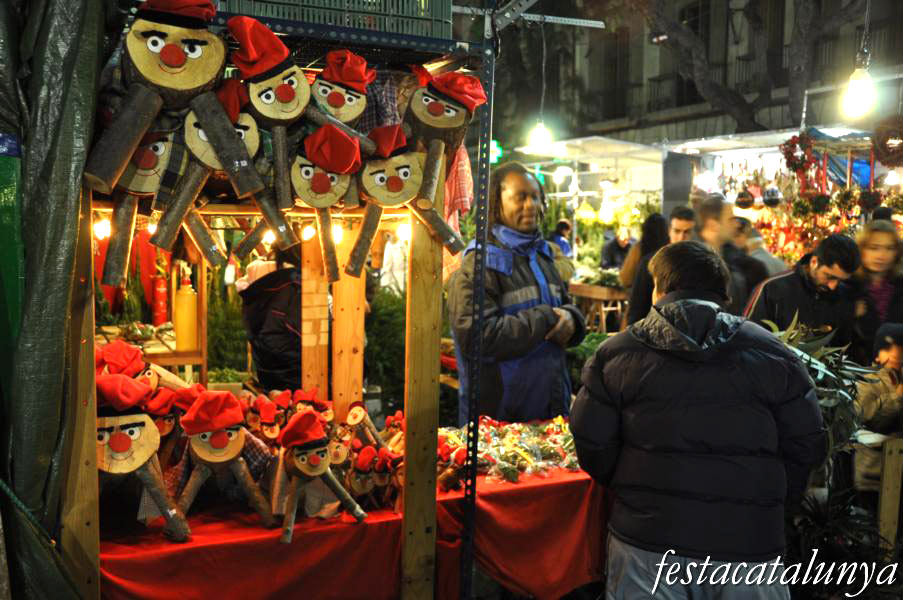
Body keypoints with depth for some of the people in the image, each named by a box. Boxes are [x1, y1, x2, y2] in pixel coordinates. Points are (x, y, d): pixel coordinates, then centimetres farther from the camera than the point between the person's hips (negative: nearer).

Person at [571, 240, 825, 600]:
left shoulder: (616, 353, -1)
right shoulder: (772, 354, 2)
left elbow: (592, 446, -1)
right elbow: (806, 447, 4)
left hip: (646, 540, 0)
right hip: (747, 541, 1)